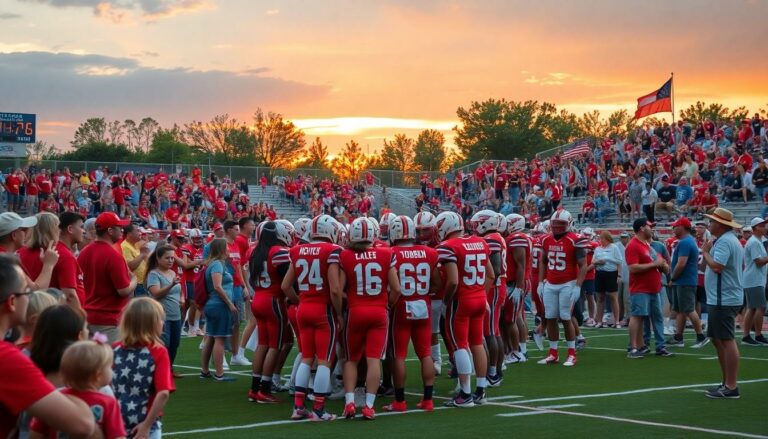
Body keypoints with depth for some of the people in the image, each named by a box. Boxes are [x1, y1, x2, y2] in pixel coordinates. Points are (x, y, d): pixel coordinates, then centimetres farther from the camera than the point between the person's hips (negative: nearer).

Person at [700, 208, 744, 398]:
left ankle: (731, 387, -8)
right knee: (717, 339, 16)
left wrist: (705, 252, -10)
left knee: (727, 341, -9)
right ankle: (726, 382, 21)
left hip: (723, 300, -11)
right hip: (720, 299, 11)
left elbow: (716, 266, -27)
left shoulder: (724, 242, -16)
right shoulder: (733, 240, 18)